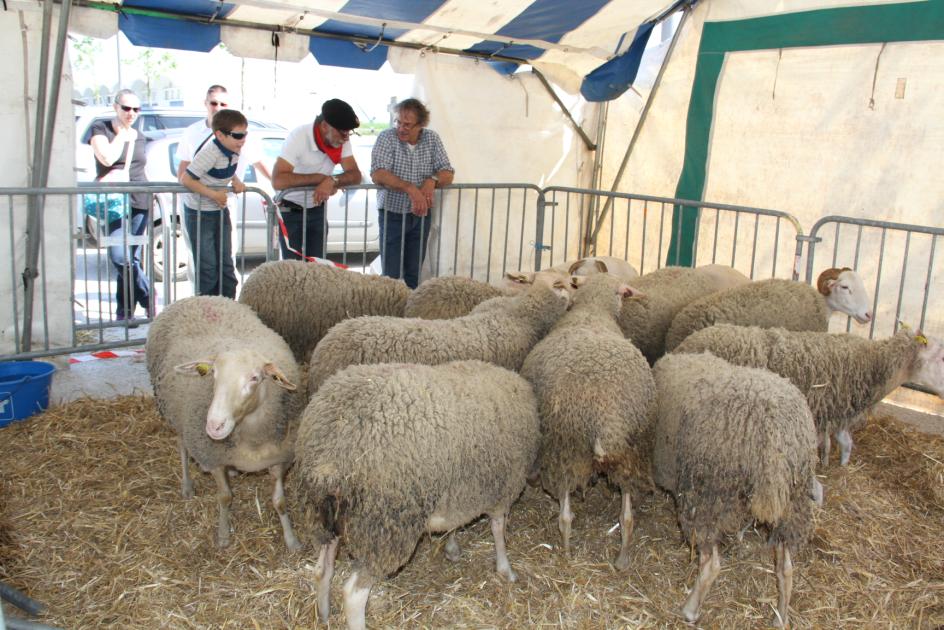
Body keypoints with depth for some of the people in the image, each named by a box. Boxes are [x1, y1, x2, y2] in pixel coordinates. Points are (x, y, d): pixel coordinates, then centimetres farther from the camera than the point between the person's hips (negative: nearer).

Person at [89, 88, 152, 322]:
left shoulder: (139, 136, 19)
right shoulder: (100, 129, 3)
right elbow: (107, 158, -13)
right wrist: (122, 134, -3)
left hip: (139, 202, 4)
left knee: (131, 259, 0)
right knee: (119, 257, -15)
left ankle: (125, 314, 7)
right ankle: (149, 300, -4)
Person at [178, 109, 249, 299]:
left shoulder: (233, 151, -2)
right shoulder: (211, 153, -25)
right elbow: (185, 179, -25)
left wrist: (237, 181, -3)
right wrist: (213, 194, -25)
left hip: (220, 211, 8)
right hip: (199, 214, -8)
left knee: (226, 265, 11)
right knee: (207, 268, -3)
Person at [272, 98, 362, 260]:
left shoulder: (342, 140, -9)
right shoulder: (299, 137, -25)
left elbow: (355, 175, -10)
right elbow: (278, 181, -33)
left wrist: (333, 180, -31)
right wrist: (321, 178, -28)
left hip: (317, 209, 5)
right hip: (290, 211, -5)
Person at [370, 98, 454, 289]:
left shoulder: (432, 139, 1)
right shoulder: (387, 137, -10)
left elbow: (448, 174, -1)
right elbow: (378, 174, -24)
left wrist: (432, 180, -24)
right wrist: (410, 188, -36)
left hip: (421, 214, 3)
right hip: (392, 214, -3)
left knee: (414, 274, 10)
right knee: (391, 275, -3)